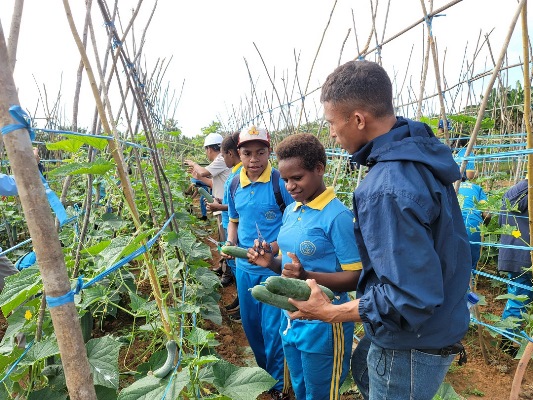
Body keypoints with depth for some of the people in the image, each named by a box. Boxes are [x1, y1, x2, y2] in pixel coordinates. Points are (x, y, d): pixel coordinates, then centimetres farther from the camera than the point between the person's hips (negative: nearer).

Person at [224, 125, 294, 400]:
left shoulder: (280, 181, -15)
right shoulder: (235, 184, 3)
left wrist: (275, 247, -26)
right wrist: (230, 243, -2)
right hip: (245, 267, 6)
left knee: (272, 328, 4)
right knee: (250, 324, 20)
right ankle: (263, 372, 45)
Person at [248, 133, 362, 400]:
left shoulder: (338, 216, -20)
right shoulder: (291, 211, 3)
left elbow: (356, 278, -18)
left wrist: (307, 277, -32)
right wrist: (270, 262, -8)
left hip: (323, 325, -7)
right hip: (291, 318, 7)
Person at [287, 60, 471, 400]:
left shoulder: (387, 190, -34)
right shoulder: (420, 153, -4)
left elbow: (409, 299, -32)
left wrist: (329, 313, -21)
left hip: (413, 346, -8)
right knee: (363, 367, 30)